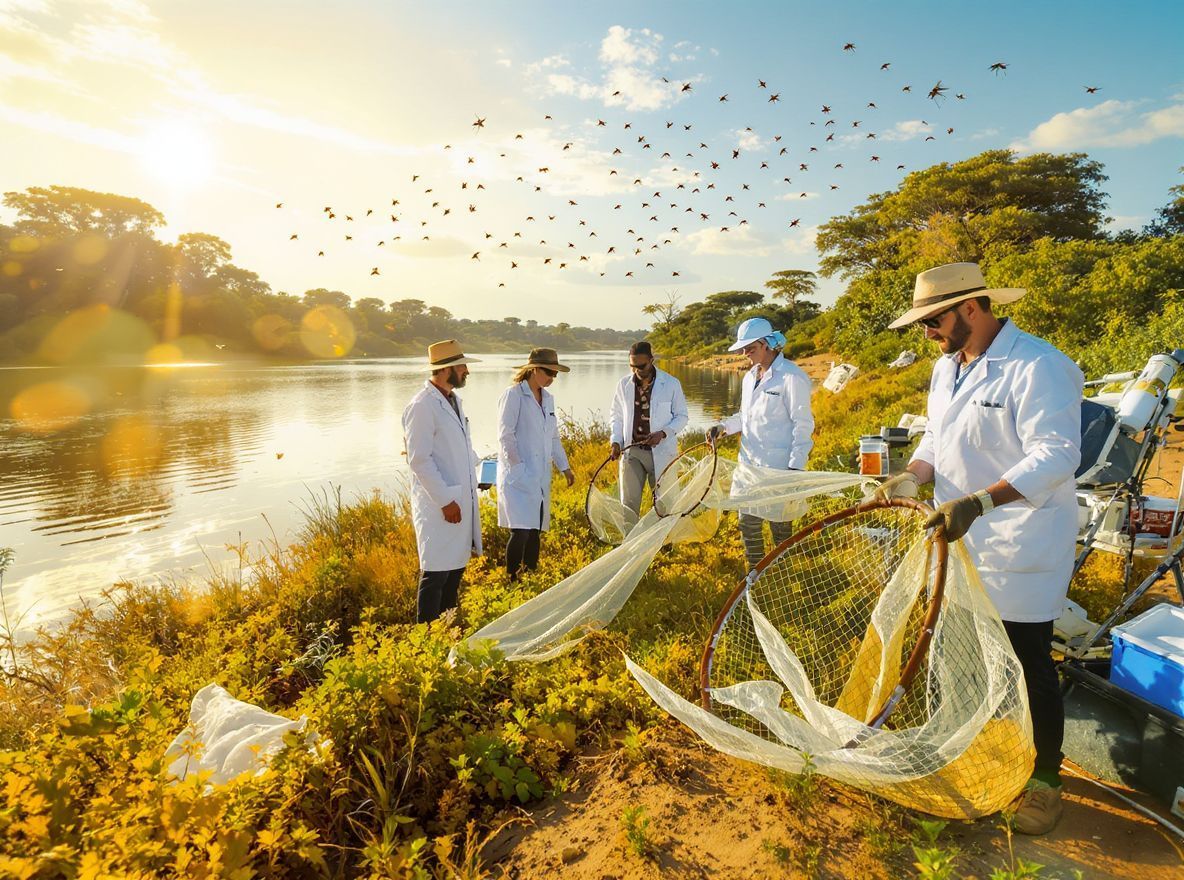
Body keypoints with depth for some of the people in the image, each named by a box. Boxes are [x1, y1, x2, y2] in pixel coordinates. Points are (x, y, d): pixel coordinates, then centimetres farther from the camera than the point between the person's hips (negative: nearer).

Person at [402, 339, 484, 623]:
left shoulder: (453, 399, 12)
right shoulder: (422, 406, -16)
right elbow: (419, 460, -18)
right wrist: (445, 500, -18)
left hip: (462, 498, 9)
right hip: (439, 505, -9)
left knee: (456, 567, 18)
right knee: (436, 573, -1)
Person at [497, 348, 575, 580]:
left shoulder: (547, 398, 14)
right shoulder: (513, 395, -7)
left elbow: (554, 436, 21)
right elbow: (505, 435, -11)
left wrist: (564, 466, 19)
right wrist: (518, 466, -14)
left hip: (541, 476, 7)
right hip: (518, 476, -7)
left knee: (535, 531, 8)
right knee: (521, 531, -12)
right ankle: (512, 580, -2)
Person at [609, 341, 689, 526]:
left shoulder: (671, 384, -6)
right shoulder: (624, 385, 2)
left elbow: (682, 416, 1)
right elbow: (616, 416, 12)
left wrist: (663, 433, -15)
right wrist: (616, 441, -3)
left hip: (661, 451, -2)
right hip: (632, 451, 2)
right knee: (629, 503, 3)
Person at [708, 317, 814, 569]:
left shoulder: (792, 377, -12)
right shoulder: (750, 376, 11)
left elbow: (803, 424, -13)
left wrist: (795, 466, -17)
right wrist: (724, 427, 2)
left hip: (778, 466, -7)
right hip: (749, 463, 7)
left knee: (779, 522, 6)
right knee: (748, 520, 13)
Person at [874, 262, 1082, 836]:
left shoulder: (1038, 368, -20)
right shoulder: (946, 367, 7)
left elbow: (1056, 455, -27)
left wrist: (978, 502, -37)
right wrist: (914, 475, -5)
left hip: (1020, 551, -8)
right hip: (961, 545, 8)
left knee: (1029, 663, 5)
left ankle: (1045, 778, 26)